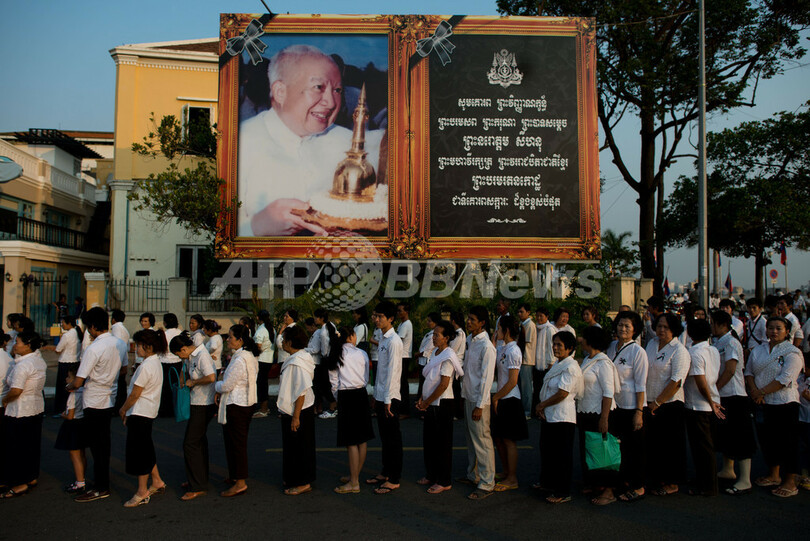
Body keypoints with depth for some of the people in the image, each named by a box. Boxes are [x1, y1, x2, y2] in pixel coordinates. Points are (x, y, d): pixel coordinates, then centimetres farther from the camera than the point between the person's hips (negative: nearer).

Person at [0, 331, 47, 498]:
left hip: (20, 412, -9)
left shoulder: (23, 365, -22)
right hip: (37, 408, 9)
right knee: (32, 446, 18)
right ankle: (32, 477, 29)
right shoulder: (39, 360, 6)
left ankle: (21, 484, 13)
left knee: (17, 448, 4)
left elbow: (16, 391, -25)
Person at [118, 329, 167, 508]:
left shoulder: (146, 366, -21)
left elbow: (135, 394, -17)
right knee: (146, 449, 19)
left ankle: (142, 493, 10)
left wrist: (123, 409, -1)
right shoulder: (156, 362, 8)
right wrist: (127, 410, 13)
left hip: (140, 413, -10)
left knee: (139, 452, 0)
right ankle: (157, 482, 29)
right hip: (149, 412, 10)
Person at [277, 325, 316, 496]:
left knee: (299, 447, 1)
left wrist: (295, 417, -23)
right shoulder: (301, 356, 8)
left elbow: (301, 391, -26)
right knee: (293, 446, 19)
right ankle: (294, 479, 31)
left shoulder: (296, 363, -24)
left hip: (299, 411, -10)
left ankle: (303, 483, 12)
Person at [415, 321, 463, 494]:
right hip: (431, 404, 9)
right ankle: (431, 475, 30)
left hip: (442, 404, -9)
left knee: (442, 443, 0)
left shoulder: (448, 356, -16)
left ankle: (444, 482, 10)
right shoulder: (435, 353, 11)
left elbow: (443, 384, -20)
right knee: (428, 441, 16)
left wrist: (427, 401, -14)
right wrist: (423, 398, 5)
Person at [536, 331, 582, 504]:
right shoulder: (557, 364, 12)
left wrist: (541, 405, -11)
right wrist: (541, 407, 1)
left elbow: (562, 394, -22)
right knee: (547, 450, 19)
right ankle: (547, 483, 35)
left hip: (562, 418, -10)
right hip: (549, 416, 10)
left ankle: (563, 493, 10)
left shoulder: (570, 367, -17)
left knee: (561, 455, 0)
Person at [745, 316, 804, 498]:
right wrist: (754, 390, -8)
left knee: (787, 442, -1)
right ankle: (773, 475, 29)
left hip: (784, 403, -6)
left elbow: (785, 379, -17)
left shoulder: (792, 352, -7)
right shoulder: (758, 350, 11)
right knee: (767, 439, 13)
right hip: (762, 403, 6)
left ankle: (790, 483, 8)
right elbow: (749, 371, 10)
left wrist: (762, 392, -17)